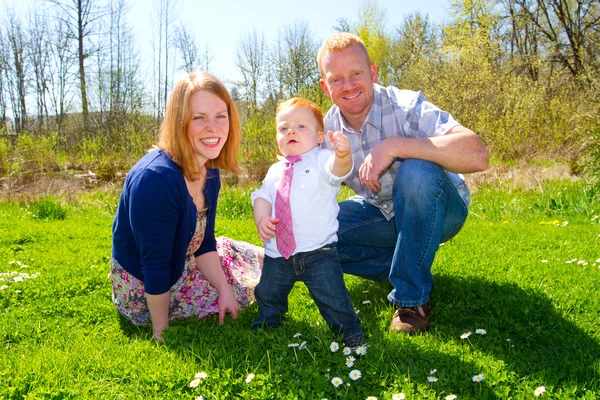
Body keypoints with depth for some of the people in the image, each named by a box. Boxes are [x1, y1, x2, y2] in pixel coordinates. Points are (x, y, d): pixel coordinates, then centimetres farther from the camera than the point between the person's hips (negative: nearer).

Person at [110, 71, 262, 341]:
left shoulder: (209, 173, -5)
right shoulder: (155, 178, -33)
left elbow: (204, 242, 1)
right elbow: (154, 265, -28)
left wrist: (224, 290, -10)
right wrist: (160, 332, -21)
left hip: (184, 262, 8)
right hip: (144, 290, -8)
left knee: (260, 260, 17)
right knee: (244, 282, 1)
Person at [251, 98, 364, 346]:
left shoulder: (321, 161, -6)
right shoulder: (275, 171, 11)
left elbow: (338, 169, -27)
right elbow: (262, 196, 8)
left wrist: (342, 155, -50)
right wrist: (261, 218, -13)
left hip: (318, 252, -5)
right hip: (277, 253, 5)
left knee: (332, 297, 0)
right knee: (267, 294, 20)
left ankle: (349, 330, 25)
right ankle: (266, 322, 48)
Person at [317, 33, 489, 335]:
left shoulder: (406, 107, -26)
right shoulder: (327, 131, -9)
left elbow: (477, 156, -41)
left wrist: (394, 145, -43)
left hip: (438, 209, -5)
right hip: (381, 212, 5)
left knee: (417, 171, -38)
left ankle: (412, 297, -21)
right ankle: (414, 265, -2)